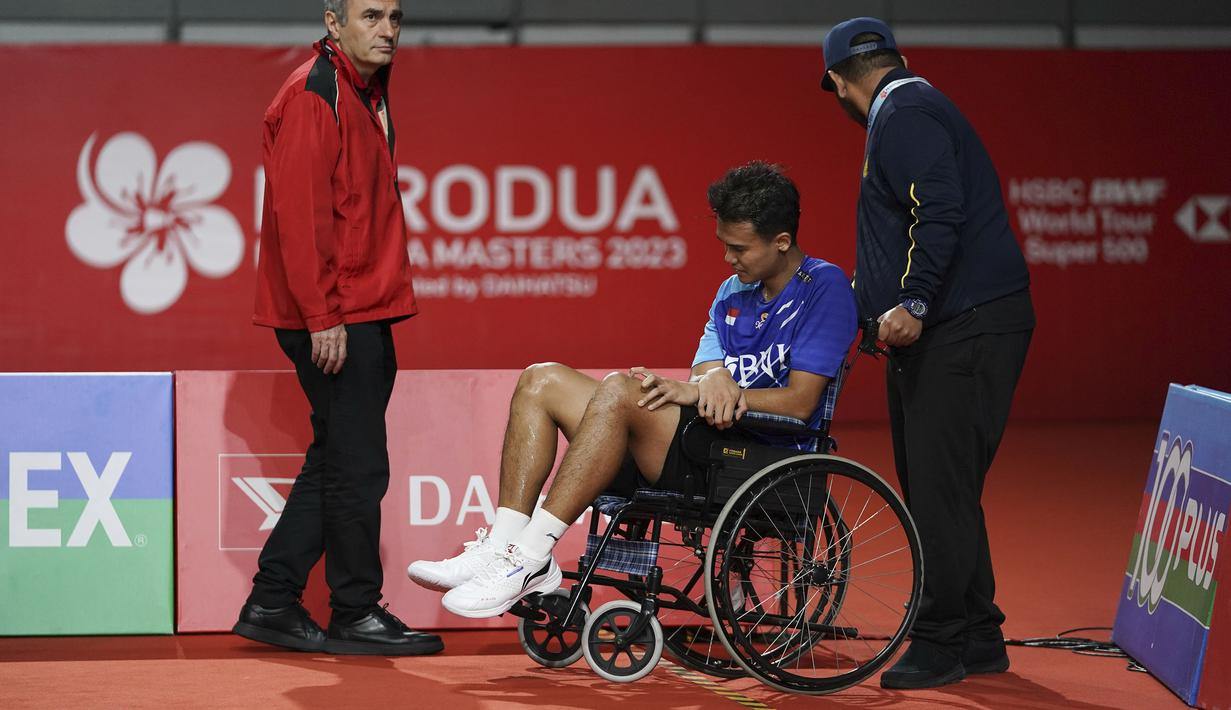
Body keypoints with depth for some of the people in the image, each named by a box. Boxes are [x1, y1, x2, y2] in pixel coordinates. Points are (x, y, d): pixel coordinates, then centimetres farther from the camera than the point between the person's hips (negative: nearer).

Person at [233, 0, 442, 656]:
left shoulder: (364, 95, 19)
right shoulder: (313, 96, -12)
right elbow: (298, 214, -19)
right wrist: (323, 316, -22)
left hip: (363, 317, 10)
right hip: (332, 319, -10)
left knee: (336, 465, 12)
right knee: (357, 467, -5)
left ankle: (272, 604, 17)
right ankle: (357, 614, 3)